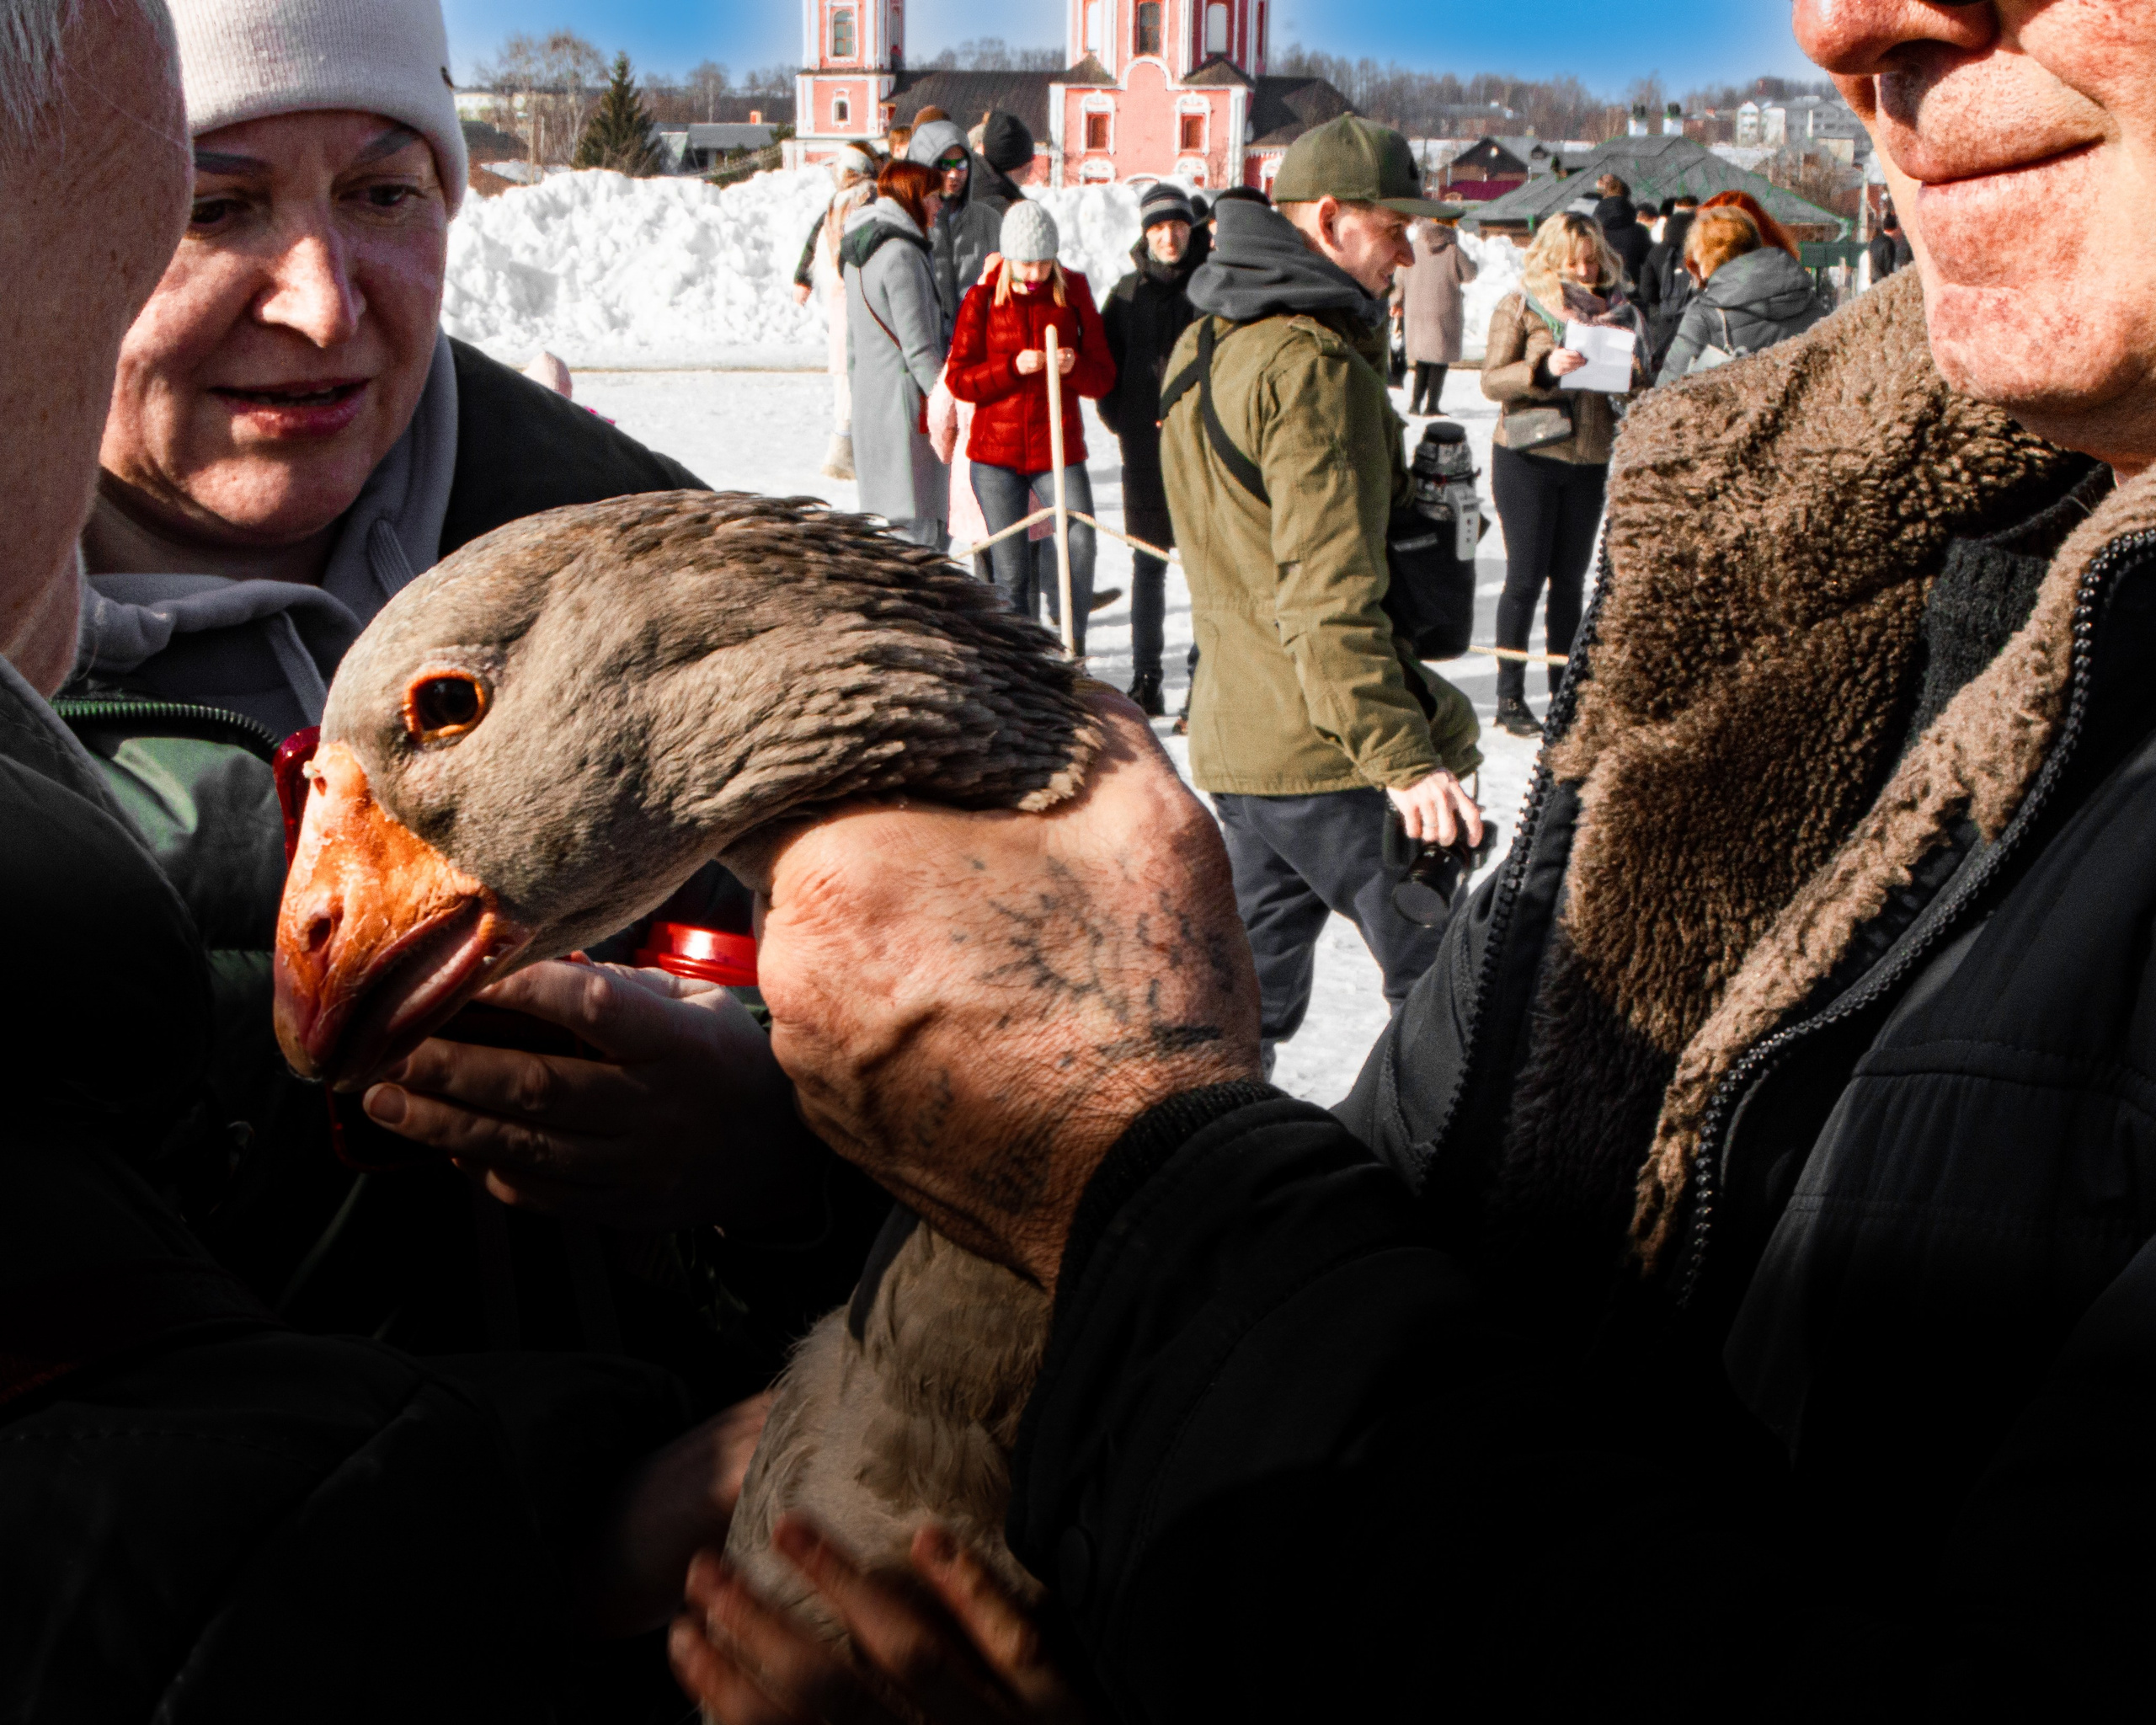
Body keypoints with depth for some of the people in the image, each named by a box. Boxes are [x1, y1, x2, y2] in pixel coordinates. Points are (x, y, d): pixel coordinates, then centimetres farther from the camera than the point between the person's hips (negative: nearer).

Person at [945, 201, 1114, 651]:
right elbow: (958, 378, -3)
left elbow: (1103, 376, 2)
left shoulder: (1073, 292, 3)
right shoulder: (982, 297, 1)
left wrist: (1075, 367, -20)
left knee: (1080, 544, -21)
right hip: (996, 451, 0)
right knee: (1011, 570, 2)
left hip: (1058, 448, 0)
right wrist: (1014, 367, -19)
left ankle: (1071, 648, -5)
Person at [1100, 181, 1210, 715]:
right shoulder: (1128, 293, 9)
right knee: (1149, 564, 8)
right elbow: (1106, 364, 14)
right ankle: (1146, 676, 15)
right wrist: (1120, 420, 5)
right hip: (1146, 446, 2)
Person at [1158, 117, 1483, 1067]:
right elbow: (1332, 592, -23)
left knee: (1254, 984, 16)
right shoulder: (1314, 364, -16)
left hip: (1236, 732, 9)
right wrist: (1404, 757, -26)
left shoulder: (1202, 345, 14)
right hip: (1327, 748, -9)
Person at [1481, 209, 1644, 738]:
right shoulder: (1521, 305, -2)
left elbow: (1641, 392, 13)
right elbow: (1491, 380, -8)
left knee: (1570, 579, 8)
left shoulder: (1618, 310, 8)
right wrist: (1545, 368, -23)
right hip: (1528, 457, -3)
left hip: (1590, 460, 4)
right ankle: (1510, 697, 6)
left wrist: (1632, 374, -10)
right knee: (1526, 576, -2)